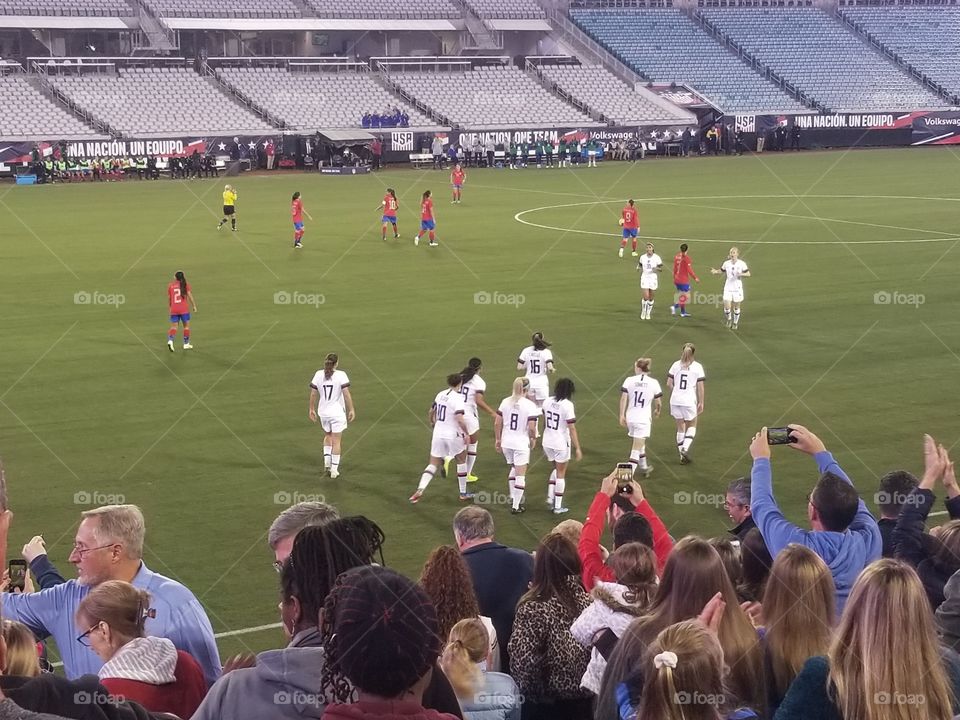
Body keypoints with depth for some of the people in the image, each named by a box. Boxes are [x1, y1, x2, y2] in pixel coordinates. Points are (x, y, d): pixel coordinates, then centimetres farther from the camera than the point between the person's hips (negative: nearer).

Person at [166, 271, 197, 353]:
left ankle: (170, 340, -19)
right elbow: (190, 296, -5)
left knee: (174, 327, 7)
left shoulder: (170, 286, 5)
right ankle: (186, 344, 18)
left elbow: (168, 298, 11)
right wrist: (194, 306, 3)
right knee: (186, 326, 13)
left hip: (173, 310, 2)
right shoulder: (185, 285, -1)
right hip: (184, 310, -2)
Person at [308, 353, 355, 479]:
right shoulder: (341, 375, -13)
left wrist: (312, 409, 11)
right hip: (337, 413, -3)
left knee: (327, 436, 27)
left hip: (323, 412, 3)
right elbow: (346, 393, -15)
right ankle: (334, 469, 8)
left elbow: (313, 394, 0)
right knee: (336, 441, 6)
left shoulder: (318, 375, -3)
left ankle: (327, 461, 15)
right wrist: (351, 410, -7)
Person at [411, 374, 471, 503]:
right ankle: (463, 493, 23)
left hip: (438, 434, 5)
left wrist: (433, 422, 41)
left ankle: (420, 490, -11)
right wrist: (467, 434, -14)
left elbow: (431, 411, 20)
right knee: (461, 461, 17)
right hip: (453, 435, -5)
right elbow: (460, 419, -27)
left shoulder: (440, 394, 4)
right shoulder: (458, 398, -16)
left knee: (433, 464, 9)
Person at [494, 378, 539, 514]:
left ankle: (513, 497, 33)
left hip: (506, 443, 5)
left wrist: (497, 439, 14)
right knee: (520, 475, 4)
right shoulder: (529, 405, -15)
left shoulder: (505, 402, -2)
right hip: (521, 443, -5)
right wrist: (533, 439, 1)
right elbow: (531, 427, -18)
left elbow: (497, 423, 1)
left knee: (513, 469, 26)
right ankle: (515, 506, 5)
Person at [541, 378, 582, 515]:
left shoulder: (547, 401, -1)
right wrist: (577, 448, -14)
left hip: (547, 442, 5)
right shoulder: (567, 405, -18)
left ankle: (550, 497, 15)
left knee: (557, 469, 26)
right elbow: (572, 428, -18)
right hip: (561, 443, -5)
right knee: (561, 474, 8)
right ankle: (558, 506, 12)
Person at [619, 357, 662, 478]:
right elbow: (657, 402, 4)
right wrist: (657, 410, 26)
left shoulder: (629, 380, -4)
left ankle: (644, 467, 43)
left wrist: (622, 415, -4)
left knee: (640, 444, 25)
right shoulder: (653, 382, -4)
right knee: (637, 448, -3)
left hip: (630, 418, 3)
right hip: (644, 419, -3)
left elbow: (623, 399, -8)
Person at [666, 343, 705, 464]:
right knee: (692, 426, 16)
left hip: (675, 400, 3)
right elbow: (700, 387, -5)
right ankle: (685, 448, -6)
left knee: (680, 427, 14)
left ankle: (683, 456, 17)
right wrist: (701, 403, 3)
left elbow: (669, 384, 2)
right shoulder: (697, 367, -5)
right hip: (690, 401, -3)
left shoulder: (676, 365, 1)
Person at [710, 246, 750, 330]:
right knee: (727, 306, -8)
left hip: (737, 288, -1)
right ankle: (729, 319, 21)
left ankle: (735, 323, 26)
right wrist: (715, 271, -7)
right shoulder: (726, 263, 0)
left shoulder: (742, 263, -7)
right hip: (728, 287, 1)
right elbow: (721, 271, 13)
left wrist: (741, 274, -23)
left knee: (736, 307, 7)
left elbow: (748, 274, -4)